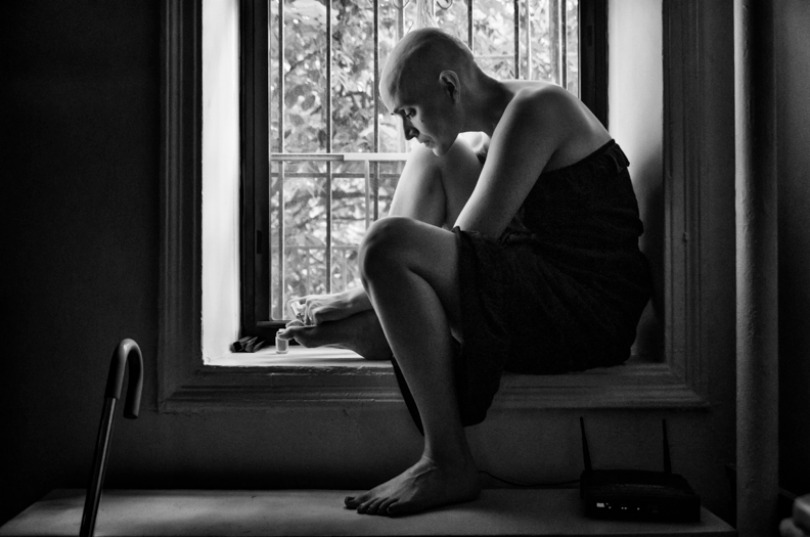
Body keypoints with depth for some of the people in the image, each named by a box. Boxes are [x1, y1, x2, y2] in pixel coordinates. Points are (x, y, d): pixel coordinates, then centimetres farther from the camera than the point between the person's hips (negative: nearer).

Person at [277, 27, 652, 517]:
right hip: (540, 294, 10)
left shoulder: (534, 110, -11)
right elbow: (458, 251, 18)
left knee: (386, 243, -26)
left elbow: (471, 241, -18)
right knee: (434, 159, 15)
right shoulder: (483, 139, 18)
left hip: (589, 309, -10)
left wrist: (358, 302, -12)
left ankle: (449, 463, -22)